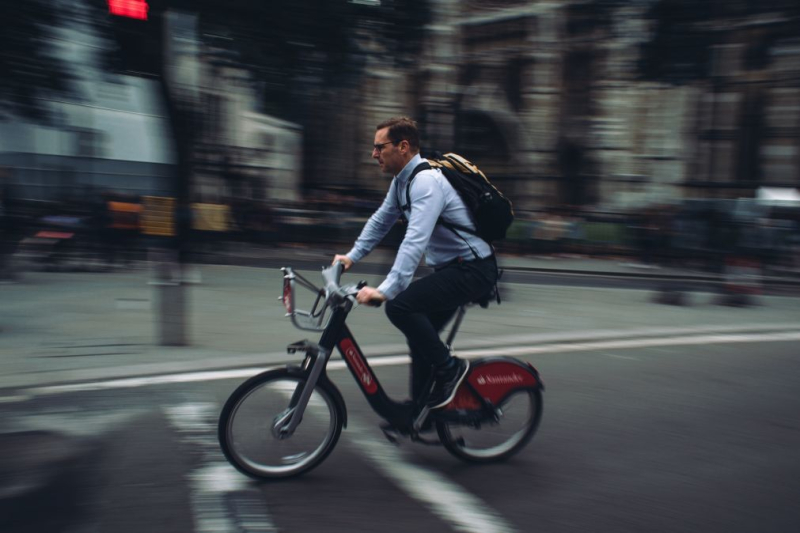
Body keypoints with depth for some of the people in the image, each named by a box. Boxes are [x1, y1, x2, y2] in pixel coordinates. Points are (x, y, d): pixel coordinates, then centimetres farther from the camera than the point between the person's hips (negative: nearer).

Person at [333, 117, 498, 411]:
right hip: (452, 268, 10)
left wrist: (385, 290, -39)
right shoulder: (402, 180, 9)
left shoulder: (426, 181, -22)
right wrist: (352, 256, 12)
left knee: (400, 306, -24)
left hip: (472, 270, -10)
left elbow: (415, 240, -33)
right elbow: (380, 220, 20)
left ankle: (449, 367, -6)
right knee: (421, 335, 13)